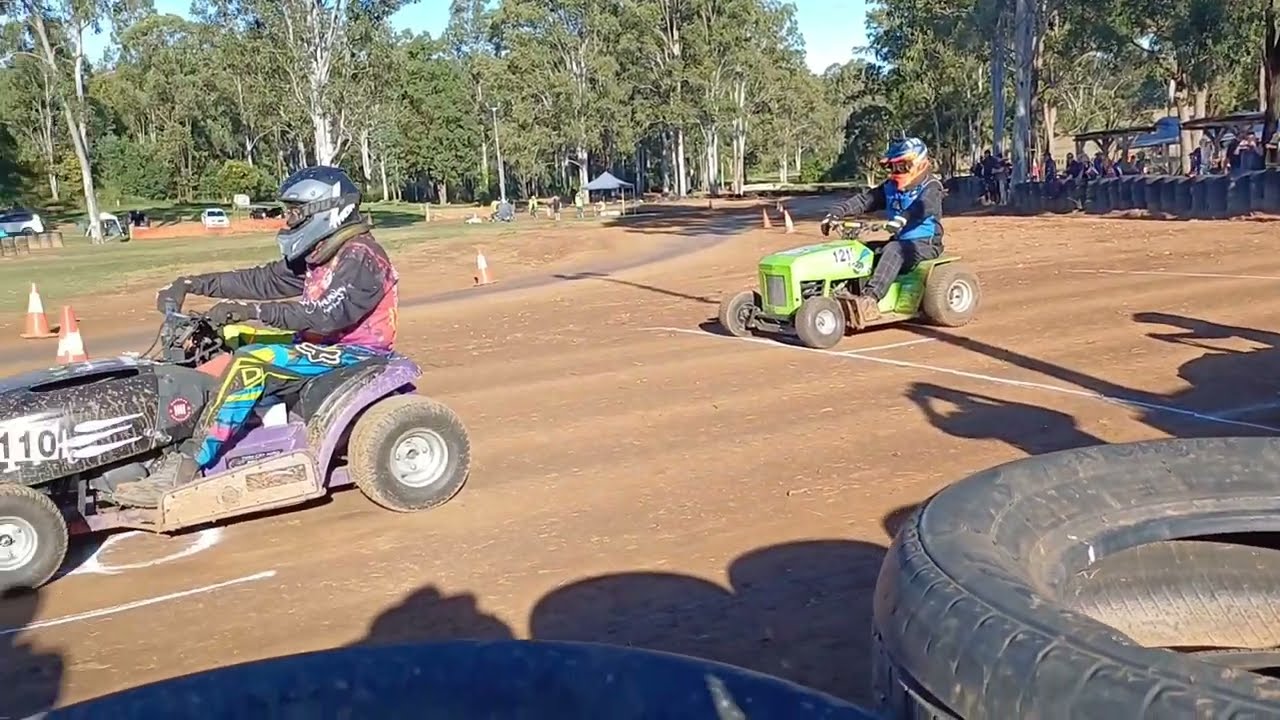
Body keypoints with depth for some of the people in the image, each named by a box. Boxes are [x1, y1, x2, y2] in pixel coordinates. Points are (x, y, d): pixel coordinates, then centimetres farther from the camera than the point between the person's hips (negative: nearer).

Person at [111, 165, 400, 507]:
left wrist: (250, 310, -31)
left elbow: (324, 315, -30)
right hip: (327, 345, 10)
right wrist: (192, 284, 1)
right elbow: (263, 280, 9)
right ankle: (183, 452, -5)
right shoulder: (321, 255, 12)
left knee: (250, 364, -25)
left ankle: (186, 470, -23)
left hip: (353, 352, -10)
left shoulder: (359, 257, -17)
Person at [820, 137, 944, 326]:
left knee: (893, 250, -36)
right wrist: (837, 212, -11)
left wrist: (902, 219, -52)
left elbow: (923, 207, -32)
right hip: (901, 241, 8)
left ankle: (870, 299, -52)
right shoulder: (890, 188, 9)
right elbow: (864, 200, 3)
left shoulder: (930, 188, -10)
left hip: (924, 244, -8)